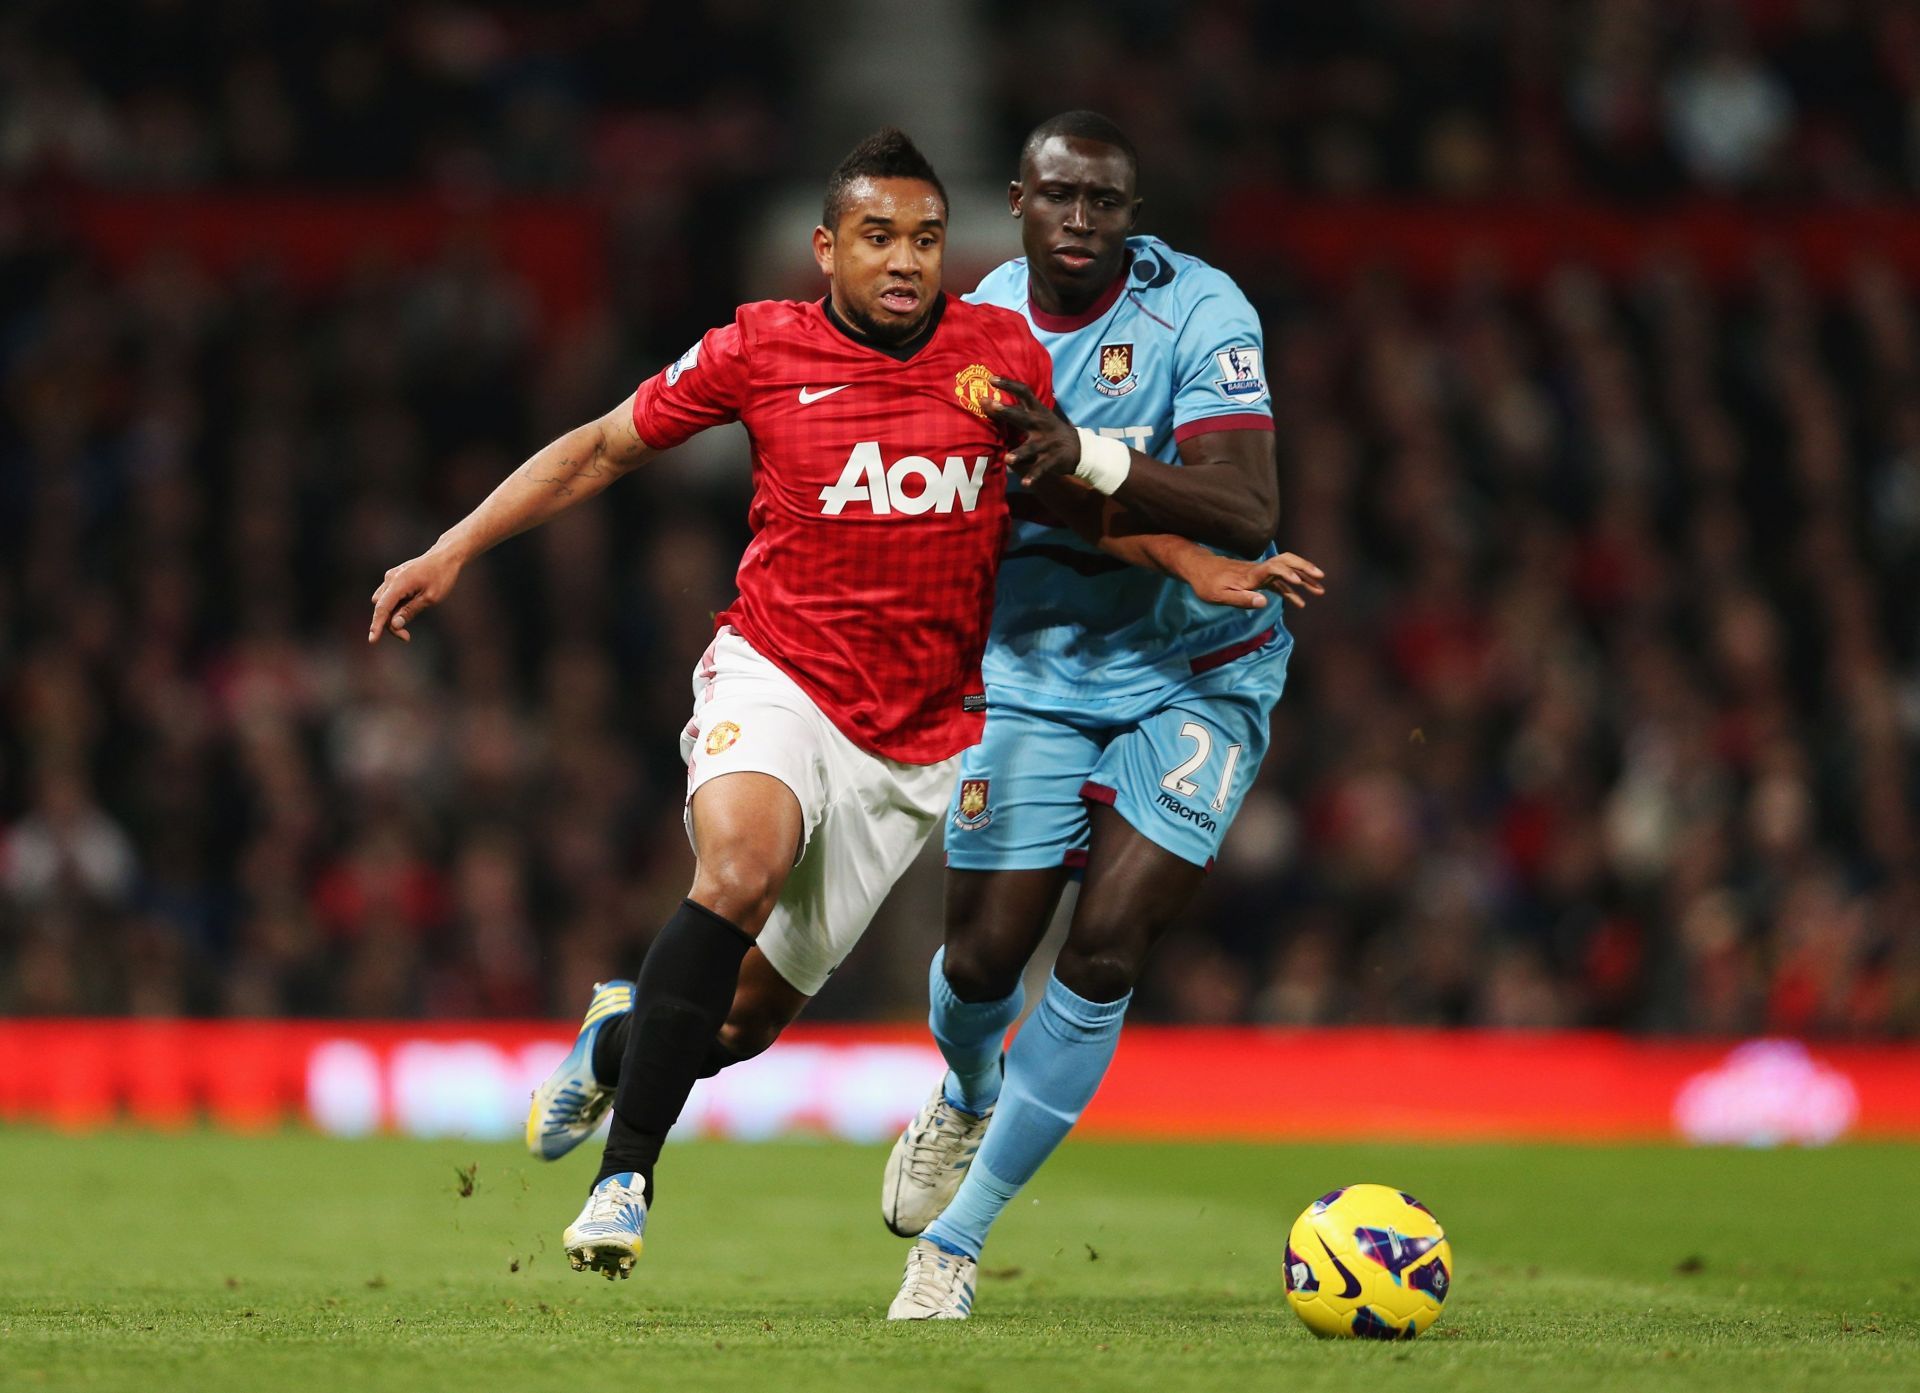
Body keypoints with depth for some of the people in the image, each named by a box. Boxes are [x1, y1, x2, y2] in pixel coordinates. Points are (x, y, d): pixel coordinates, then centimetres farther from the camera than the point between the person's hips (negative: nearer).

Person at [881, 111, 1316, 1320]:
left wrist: (1089, 461, -39)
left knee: (1105, 951, -12)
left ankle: (955, 1240, 0)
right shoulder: (983, 319, -2)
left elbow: (1248, 513, -28)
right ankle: (968, 1097, 38)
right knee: (983, 957, -1)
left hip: (1197, 675, -3)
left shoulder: (1197, 314, -17)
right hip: (1036, 667, 3)